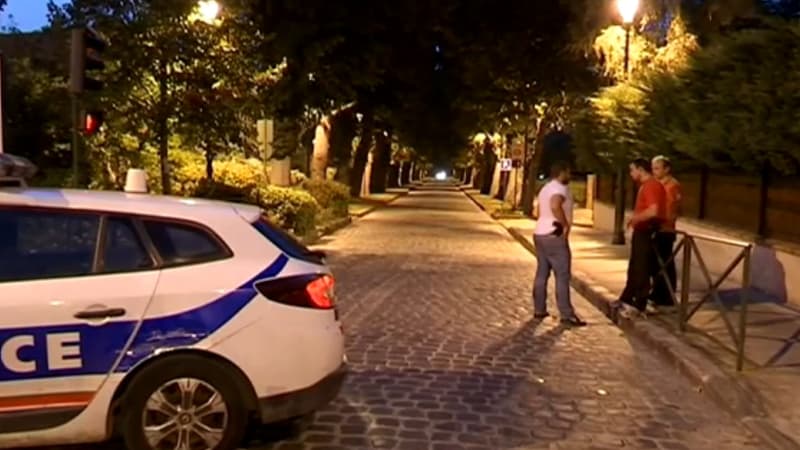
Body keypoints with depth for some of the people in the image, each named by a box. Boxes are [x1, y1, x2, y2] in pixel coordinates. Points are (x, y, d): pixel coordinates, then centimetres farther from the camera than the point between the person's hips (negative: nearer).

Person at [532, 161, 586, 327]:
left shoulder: (546, 188, 18)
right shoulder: (560, 188, -13)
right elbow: (555, 206, -33)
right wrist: (566, 225, -23)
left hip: (540, 234, 10)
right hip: (554, 236, -10)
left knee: (542, 274, 11)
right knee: (563, 276, -6)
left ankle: (539, 310, 15)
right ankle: (567, 315, -6)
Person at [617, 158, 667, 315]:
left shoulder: (652, 186, -17)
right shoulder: (645, 186, 14)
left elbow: (653, 211, -28)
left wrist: (635, 218, -16)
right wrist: (635, 219, 8)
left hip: (647, 233, -10)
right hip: (641, 231, 10)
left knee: (642, 269, -2)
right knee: (634, 268, 17)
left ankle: (639, 306, 5)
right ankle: (627, 298, 28)